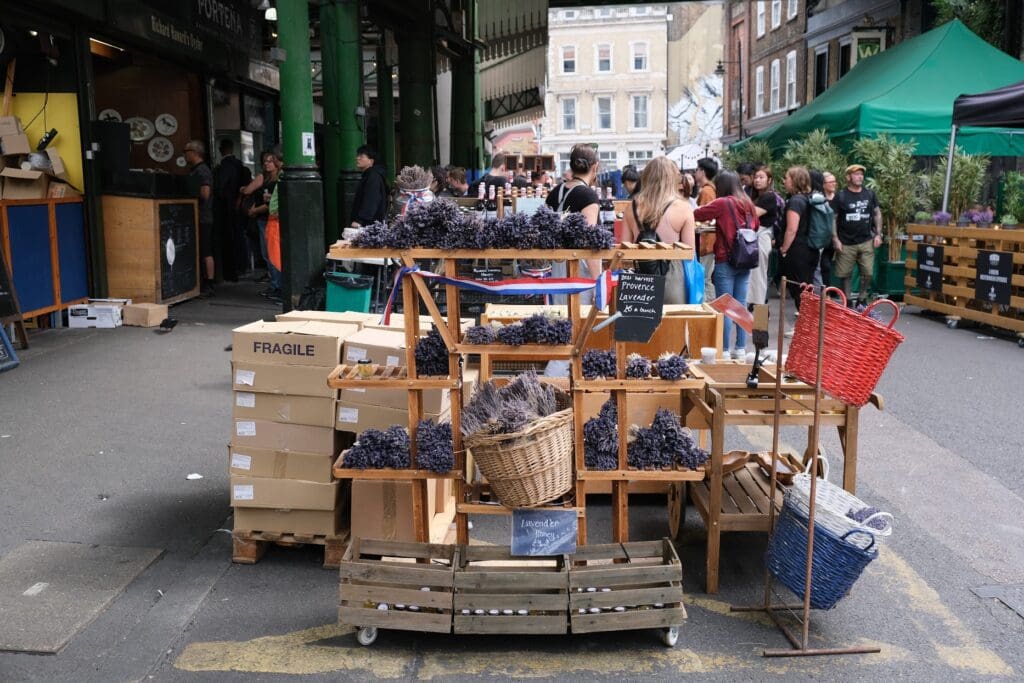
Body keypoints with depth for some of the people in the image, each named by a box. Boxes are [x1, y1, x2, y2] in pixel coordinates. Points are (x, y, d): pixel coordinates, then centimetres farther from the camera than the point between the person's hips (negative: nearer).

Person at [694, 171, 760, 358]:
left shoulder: (722, 203, -9)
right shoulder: (749, 204, 8)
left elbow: (697, 214, -6)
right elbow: (755, 226, 23)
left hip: (726, 261, -6)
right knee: (741, 305, 9)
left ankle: (724, 350, 0)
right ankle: (740, 349, 13)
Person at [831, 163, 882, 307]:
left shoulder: (869, 194, 8)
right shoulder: (840, 196, -2)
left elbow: (877, 213, 15)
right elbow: (832, 218, -2)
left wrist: (878, 234, 7)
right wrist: (835, 239, -9)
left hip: (866, 241, 2)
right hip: (846, 244, -2)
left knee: (867, 273, -1)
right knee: (845, 274, 3)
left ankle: (862, 299, 16)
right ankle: (847, 301, 17)